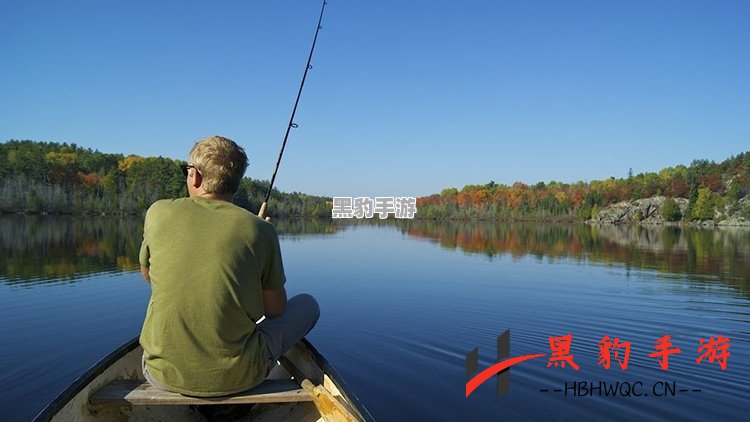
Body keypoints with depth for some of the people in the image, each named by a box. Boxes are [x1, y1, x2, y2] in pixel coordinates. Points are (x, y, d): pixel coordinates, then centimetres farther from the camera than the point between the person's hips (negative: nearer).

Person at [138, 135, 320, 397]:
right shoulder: (259, 229, -9)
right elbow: (275, 309, 2)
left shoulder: (159, 213, -4)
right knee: (308, 305, 20)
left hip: (163, 375, 3)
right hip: (235, 378, -3)